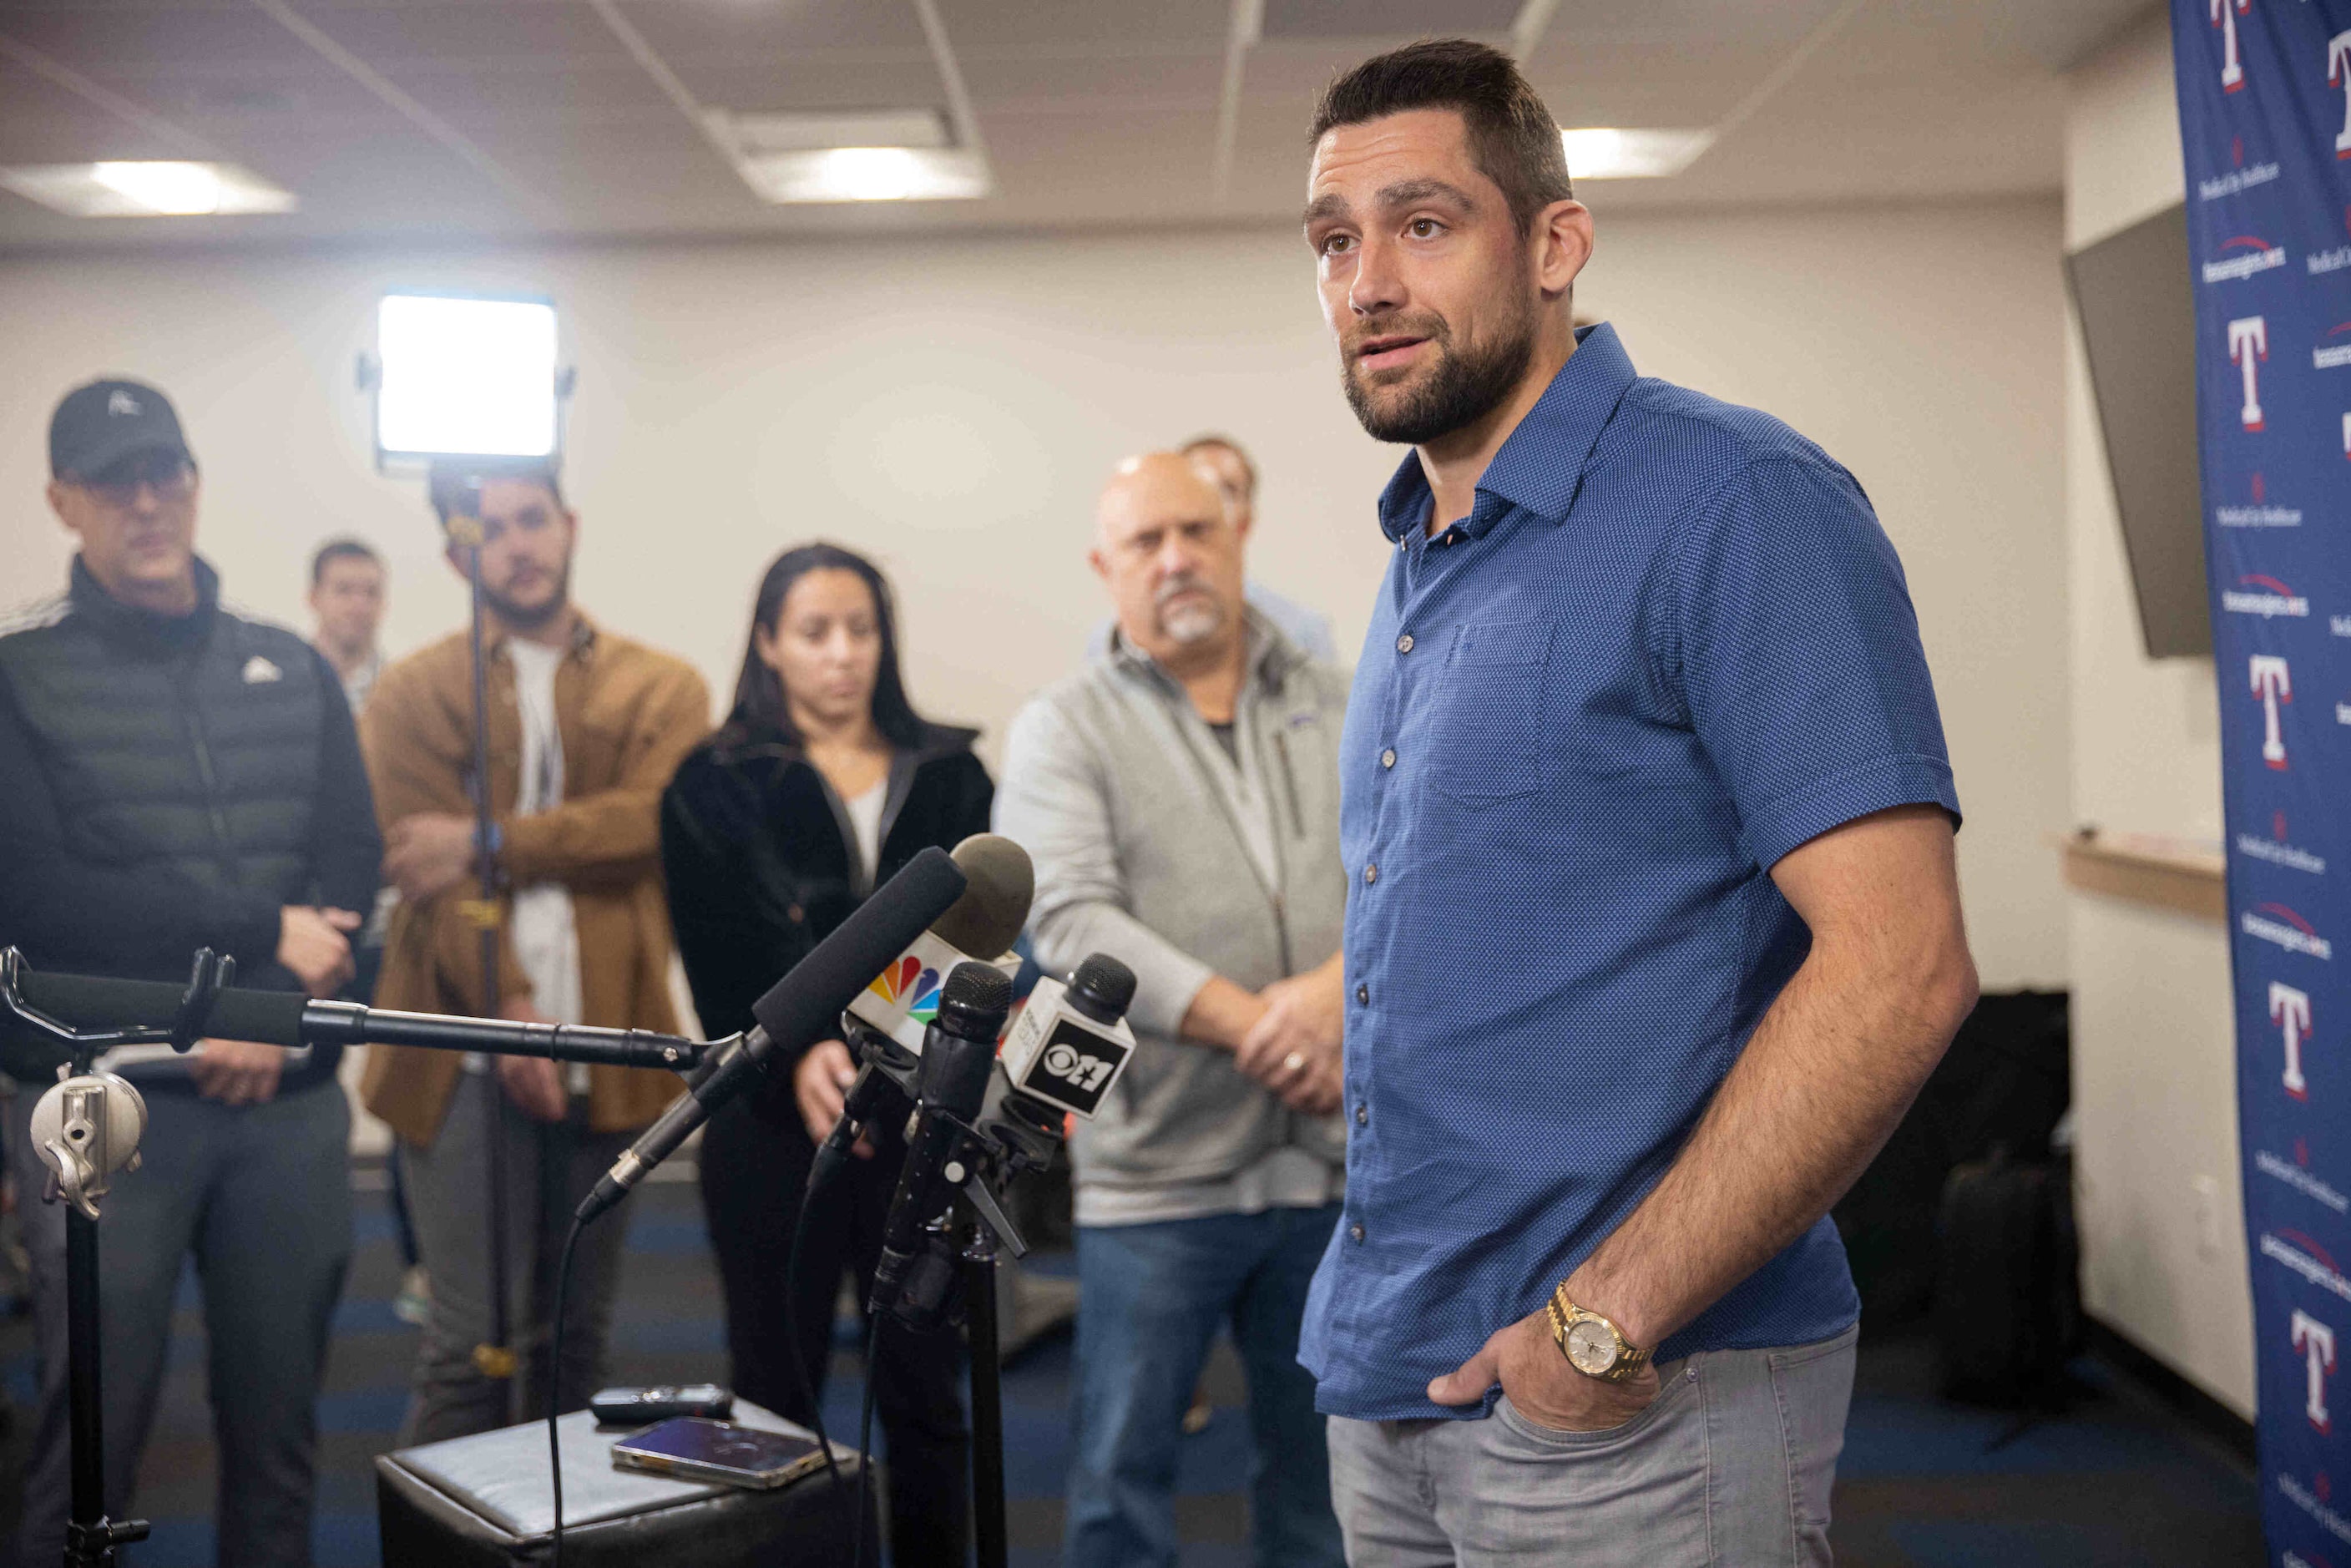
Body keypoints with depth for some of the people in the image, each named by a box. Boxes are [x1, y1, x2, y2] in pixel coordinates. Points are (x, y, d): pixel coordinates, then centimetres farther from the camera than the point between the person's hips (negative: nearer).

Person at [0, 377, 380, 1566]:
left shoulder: (291, 671, 11)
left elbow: (352, 865, 3)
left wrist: (274, 1013, -13)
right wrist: (265, 935, -10)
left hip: (288, 1099, 3)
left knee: (276, 1424, 10)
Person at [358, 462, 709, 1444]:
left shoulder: (662, 690, 11)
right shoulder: (413, 694, 7)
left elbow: (657, 816, -8)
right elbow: (424, 871, -5)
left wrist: (492, 842, -15)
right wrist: (510, 1007, -17)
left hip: (606, 1056, 2)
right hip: (469, 1061, -2)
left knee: (576, 1337, 11)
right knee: (473, 1340, -5)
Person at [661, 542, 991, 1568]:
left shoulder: (949, 775, 10)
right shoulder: (717, 786, 3)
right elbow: (723, 960, -11)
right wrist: (795, 1051, -29)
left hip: (923, 1119, 2)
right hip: (778, 1126, -1)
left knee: (926, 1396, 7)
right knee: (777, 1403, 7)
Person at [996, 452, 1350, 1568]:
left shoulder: (1340, 712, 9)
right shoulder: (1064, 732, 0)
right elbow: (1072, 924, -13)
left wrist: (1333, 990, -21)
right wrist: (1257, 1027, -20)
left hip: (1336, 1158, 3)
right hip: (1158, 1171, -3)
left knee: (1325, 1461, 17)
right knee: (1124, 1471, 6)